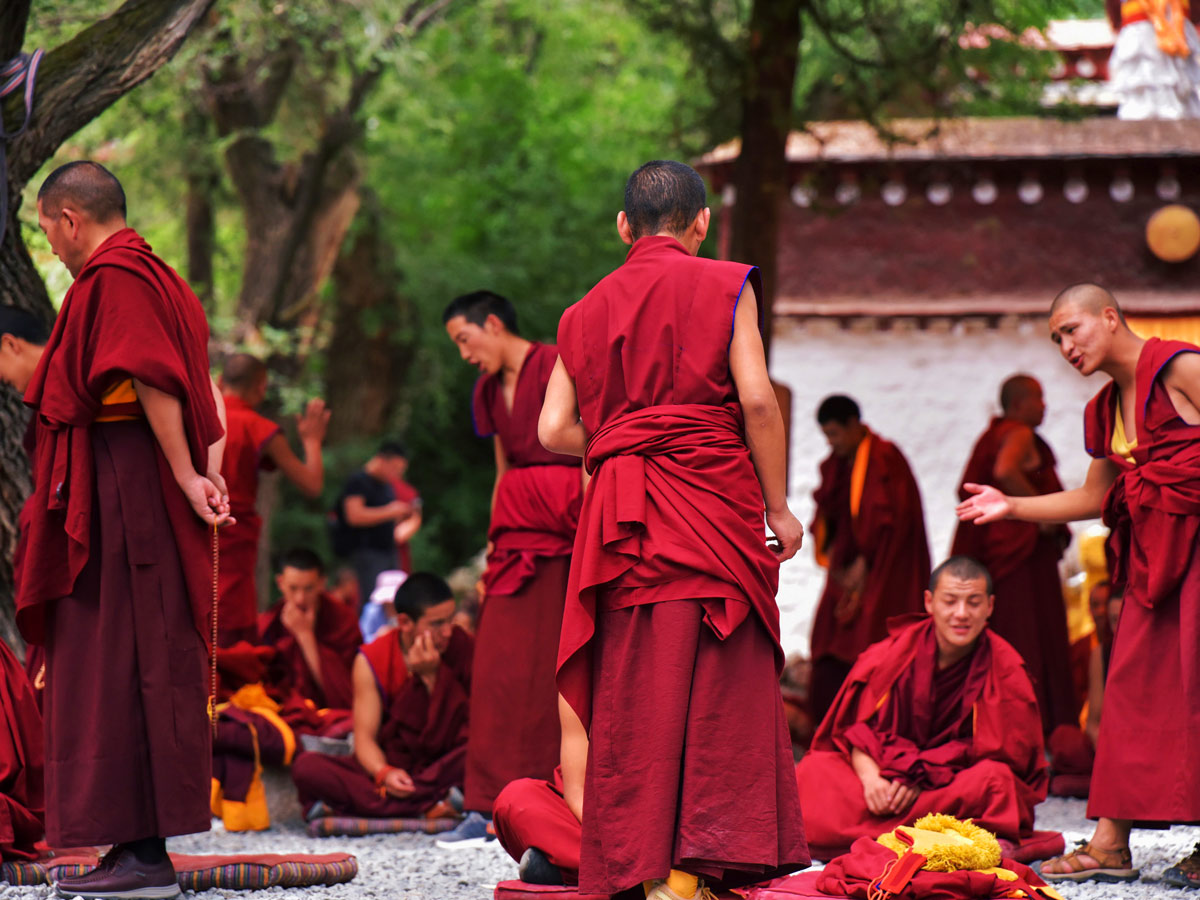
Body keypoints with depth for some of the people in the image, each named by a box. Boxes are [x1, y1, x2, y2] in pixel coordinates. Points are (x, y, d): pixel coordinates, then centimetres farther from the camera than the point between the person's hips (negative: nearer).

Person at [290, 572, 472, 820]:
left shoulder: (458, 645, -3)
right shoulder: (371, 661, -4)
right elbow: (364, 738, -10)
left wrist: (430, 677, -18)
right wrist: (383, 773, -31)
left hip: (445, 767, 0)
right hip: (390, 764, 0)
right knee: (306, 766, -25)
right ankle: (428, 805, -37)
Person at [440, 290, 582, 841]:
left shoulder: (555, 368, -5)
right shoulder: (490, 391, 20)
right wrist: (492, 554, 20)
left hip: (563, 526, -7)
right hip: (516, 529, 7)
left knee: (561, 663, -8)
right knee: (503, 666, 0)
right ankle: (490, 806, -2)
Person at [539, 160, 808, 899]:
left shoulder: (589, 310, 14)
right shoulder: (724, 287, 2)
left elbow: (555, 429, 5)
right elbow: (757, 399, -7)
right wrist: (779, 506, 0)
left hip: (623, 519, 3)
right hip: (713, 501, -3)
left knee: (633, 694, 4)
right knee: (717, 689, -2)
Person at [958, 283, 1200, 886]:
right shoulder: (1104, 411, 18)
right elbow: (1094, 498, 26)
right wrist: (1012, 507, 18)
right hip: (1151, 553, 8)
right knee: (1131, 684, 2)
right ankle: (1110, 843, 2)